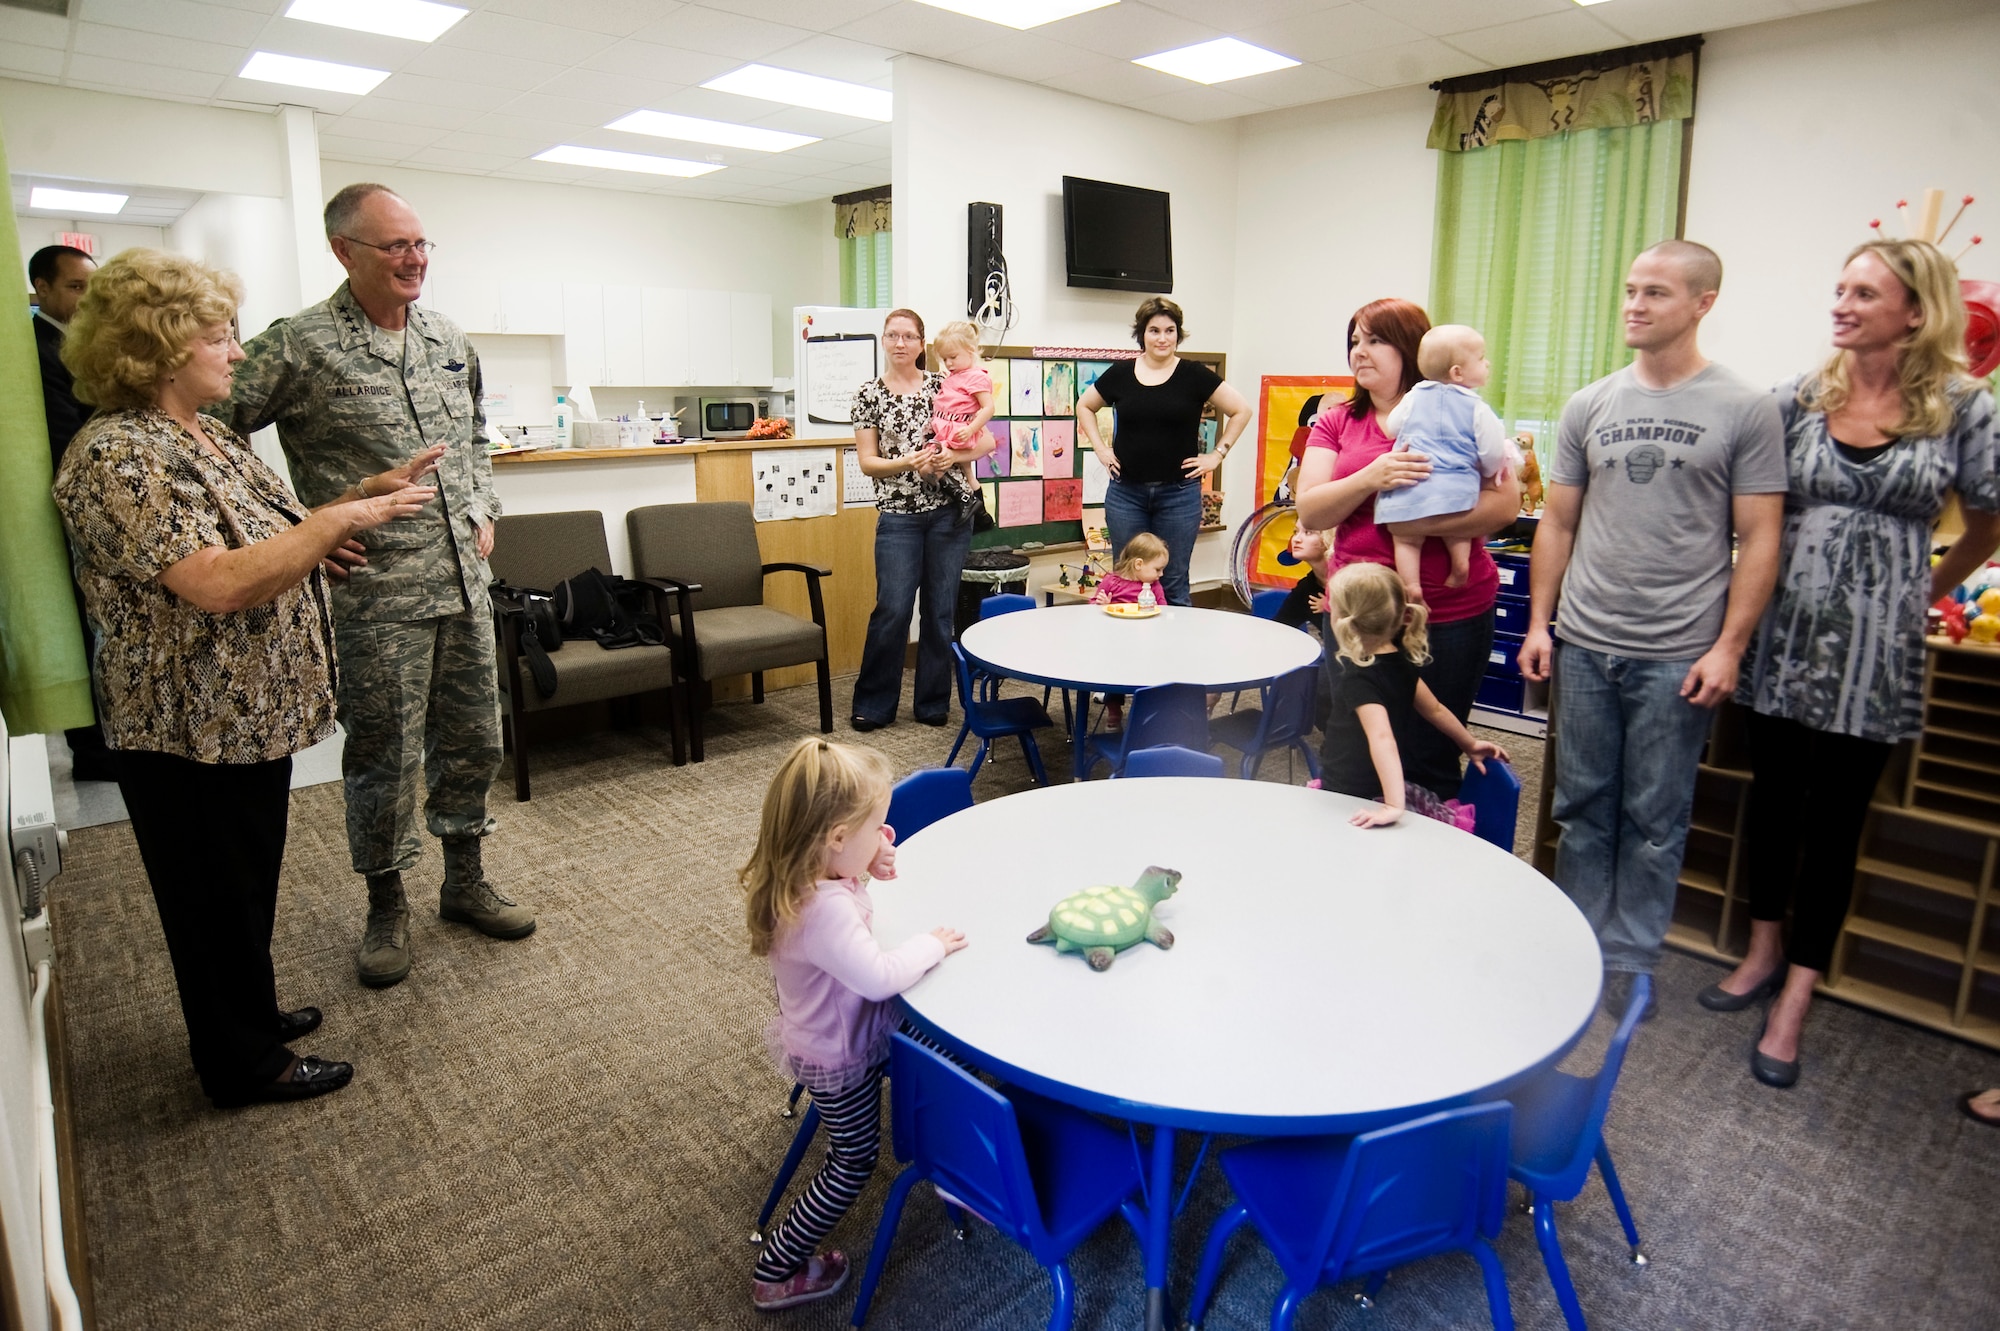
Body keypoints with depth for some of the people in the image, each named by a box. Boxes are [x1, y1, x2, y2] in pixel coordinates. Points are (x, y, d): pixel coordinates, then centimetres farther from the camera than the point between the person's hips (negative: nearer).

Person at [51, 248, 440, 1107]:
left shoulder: (204, 437, 8)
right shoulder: (117, 456, -22)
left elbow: (275, 534, 13)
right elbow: (220, 584, -32)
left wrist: (371, 490, 1)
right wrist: (345, 519, -26)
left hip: (249, 711, 9)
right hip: (192, 731, -9)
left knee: (248, 883, 23)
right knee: (219, 897, 8)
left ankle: (250, 1014, 43)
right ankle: (243, 1065, 27)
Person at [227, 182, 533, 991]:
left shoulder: (449, 340, 11)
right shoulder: (301, 346, -8)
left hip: (464, 583, 6)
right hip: (377, 594, -5)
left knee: (473, 740, 14)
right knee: (384, 755, 5)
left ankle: (464, 882, 32)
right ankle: (387, 908, 25)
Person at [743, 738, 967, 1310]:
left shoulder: (801, 878, -12)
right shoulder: (825, 909, -40)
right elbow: (878, 976, -37)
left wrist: (866, 873, -10)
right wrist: (930, 945, -20)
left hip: (827, 1034, 8)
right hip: (839, 1057, -8)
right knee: (853, 1162, 13)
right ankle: (775, 1273, 28)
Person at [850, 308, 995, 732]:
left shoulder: (942, 385, 5)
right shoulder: (869, 395, 4)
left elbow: (986, 441, 5)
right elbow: (867, 462, 1)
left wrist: (951, 457, -13)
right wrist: (907, 463, -15)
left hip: (949, 511, 1)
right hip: (898, 515, -1)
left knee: (940, 610, 6)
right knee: (892, 610, -5)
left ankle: (934, 704, 19)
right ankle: (873, 706, 11)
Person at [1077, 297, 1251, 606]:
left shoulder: (1194, 374, -1)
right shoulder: (1120, 373, 4)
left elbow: (1241, 410, 3)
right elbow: (1084, 406, 19)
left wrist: (1217, 455, -1)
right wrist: (1100, 449, 8)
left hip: (1179, 494, -2)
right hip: (1125, 493, 2)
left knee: (1174, 585, 5)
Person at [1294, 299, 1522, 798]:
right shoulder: (1335, 423, 9)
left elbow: (1506, 503, -8)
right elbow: (1309, 512, -2)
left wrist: (1421, 522, -20)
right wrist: (1371, 478, -19)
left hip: (1449, 617, -3)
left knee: (1427, 763, 3)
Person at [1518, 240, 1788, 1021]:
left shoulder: (1745, 411, -1)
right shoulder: (1590, 406, 8)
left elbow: (1759, 540, -2)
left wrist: (1728, 647, -9)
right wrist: (1538, 623, 5)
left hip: (1678, 656, -3)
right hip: (1584, 646, 3)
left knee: (1654, 820, 7)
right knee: (1583, 807, 11)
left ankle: (1631, 958, 22)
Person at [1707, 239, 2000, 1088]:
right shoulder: (1798, 398, 2)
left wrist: (1930, 588, 11)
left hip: (1875, 649, -2)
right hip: (1785, 633, 2)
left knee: (1836, 814, 4)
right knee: (1773, 793, 12)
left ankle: (1795, 1000, 14)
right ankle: (1766, 949, 31)